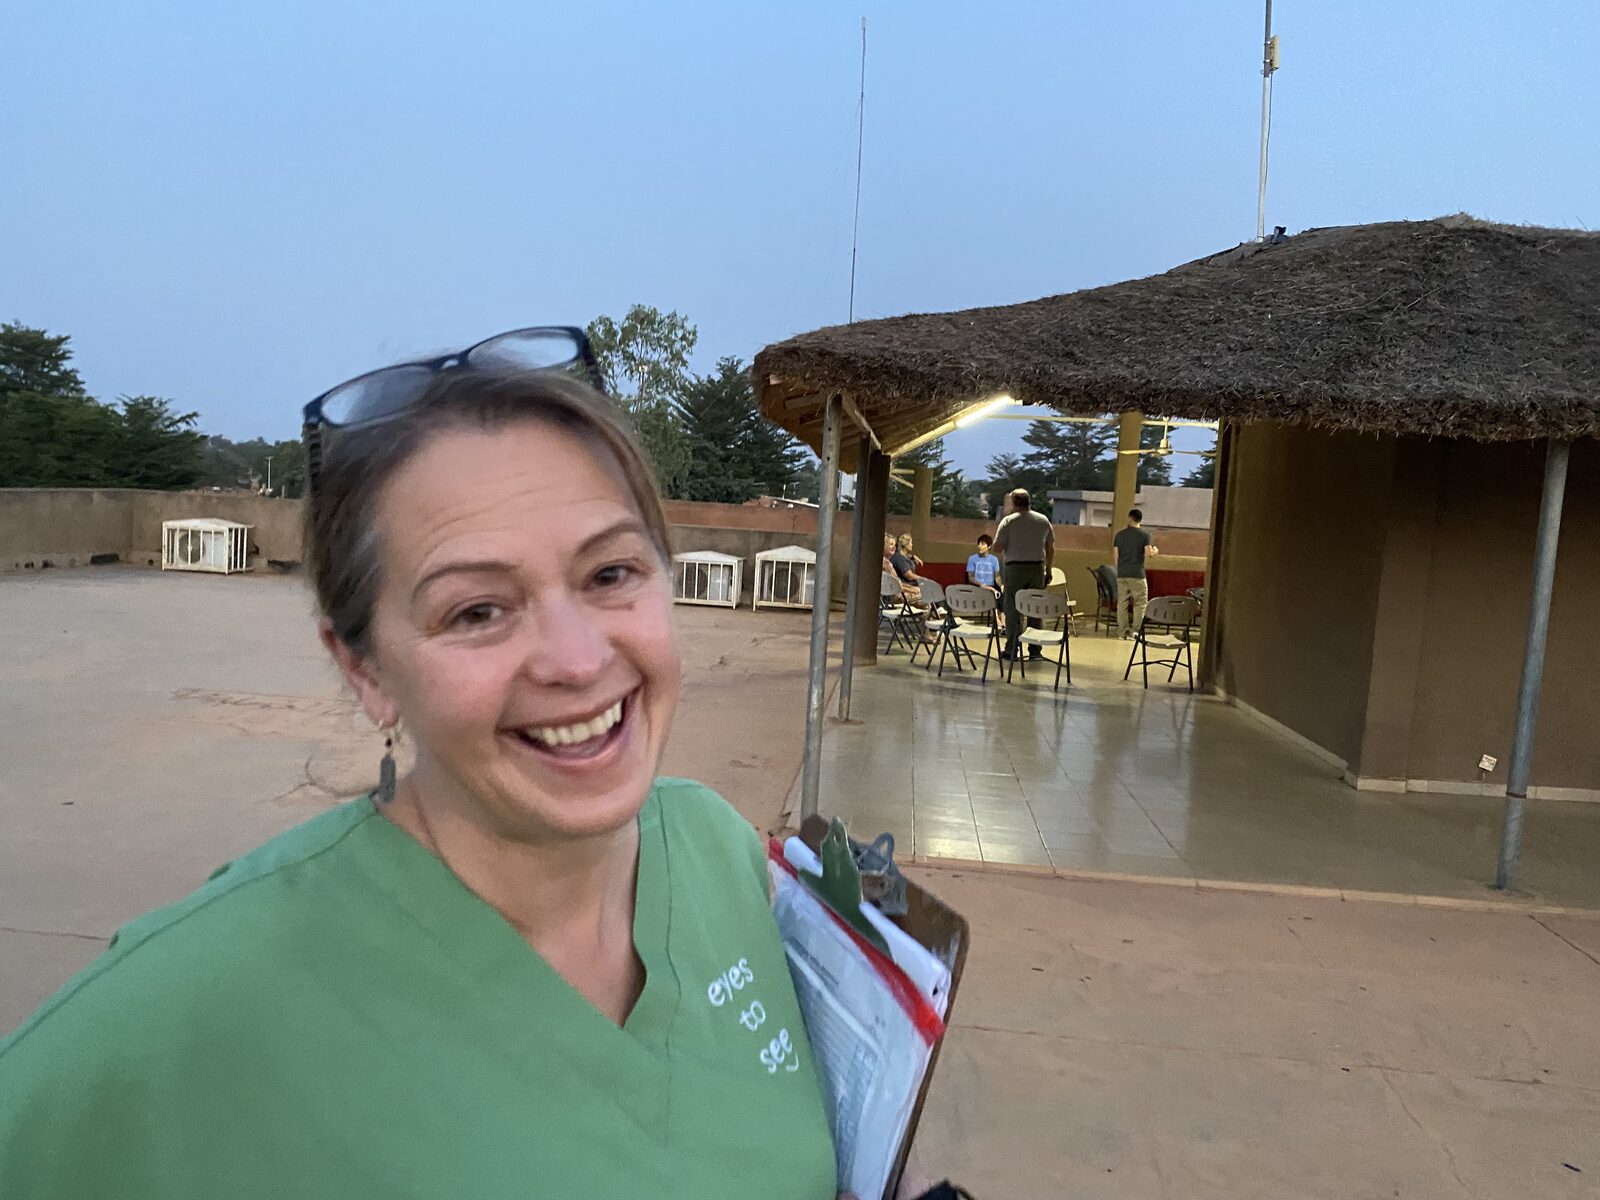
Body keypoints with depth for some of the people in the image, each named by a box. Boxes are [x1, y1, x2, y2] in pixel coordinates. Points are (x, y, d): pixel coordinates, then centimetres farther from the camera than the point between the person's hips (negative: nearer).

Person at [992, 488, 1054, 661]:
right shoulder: (1043, 520, 7)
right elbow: (1050, 549, 10)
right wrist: (1048, 571, 17)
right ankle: (1035, 649, 10)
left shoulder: (1008, 522, -5)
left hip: (1015, 568, -3)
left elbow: (997, 548, -8)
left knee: (1012, 609, 2)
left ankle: (1012, 649, 1)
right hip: (1037, 568, 3)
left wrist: (1004, 547, 14)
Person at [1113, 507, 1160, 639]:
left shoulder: (1120, 534, 7)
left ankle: (1122, 631, 9)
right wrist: (1155, 551, 9)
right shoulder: (1145, 534, -3)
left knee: (1122, 602, 7)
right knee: (1140, 602, 5)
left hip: (1122, 573, 4)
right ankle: (1135, 631, 0)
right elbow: (1148, 551, -13)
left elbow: (1116, 555, 7)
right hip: (1137, 573, -4)